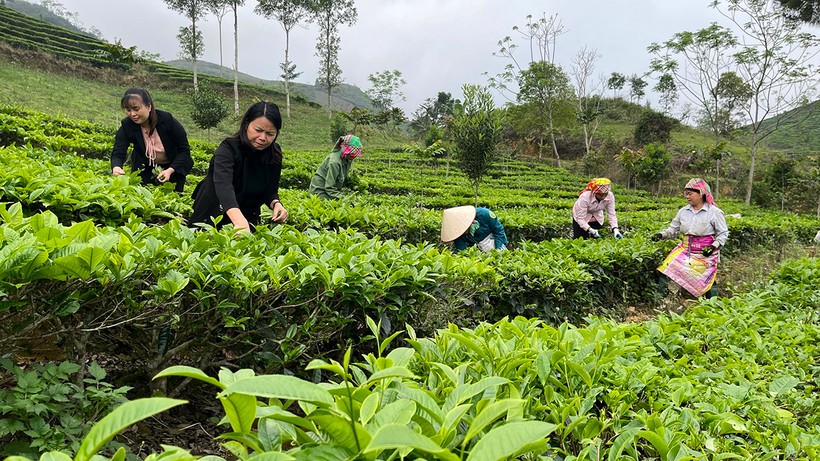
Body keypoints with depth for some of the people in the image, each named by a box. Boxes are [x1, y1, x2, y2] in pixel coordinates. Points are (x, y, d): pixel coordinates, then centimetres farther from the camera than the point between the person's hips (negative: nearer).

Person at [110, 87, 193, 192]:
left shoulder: (167, 120, -22)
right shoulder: (127, 125, -17)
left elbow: (184, 150, -17)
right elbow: (118, 153, -24)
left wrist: (170, 170, -30)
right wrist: (116, 167, -47)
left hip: (174, 169, -2)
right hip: (145, 171, 2)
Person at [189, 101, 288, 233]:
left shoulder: (274, 155, -8)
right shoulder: (228, 148, -25)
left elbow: (270, 191, 1)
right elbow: (223, 185, -43)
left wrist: (276, 204, -24)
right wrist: (240, 222, -60)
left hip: (248, 218, 4)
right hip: (212, 218, -4)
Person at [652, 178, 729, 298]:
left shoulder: (715, 212, -6)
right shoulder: (683, 211, 7)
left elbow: (723, 234, -3)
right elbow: (673, 229, 12)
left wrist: (714, 246, -18)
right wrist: (662, 235, -7)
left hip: (705, 254, -4)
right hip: (685, 251, 4)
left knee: (705, 282, -3)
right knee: (669, 269, -11)